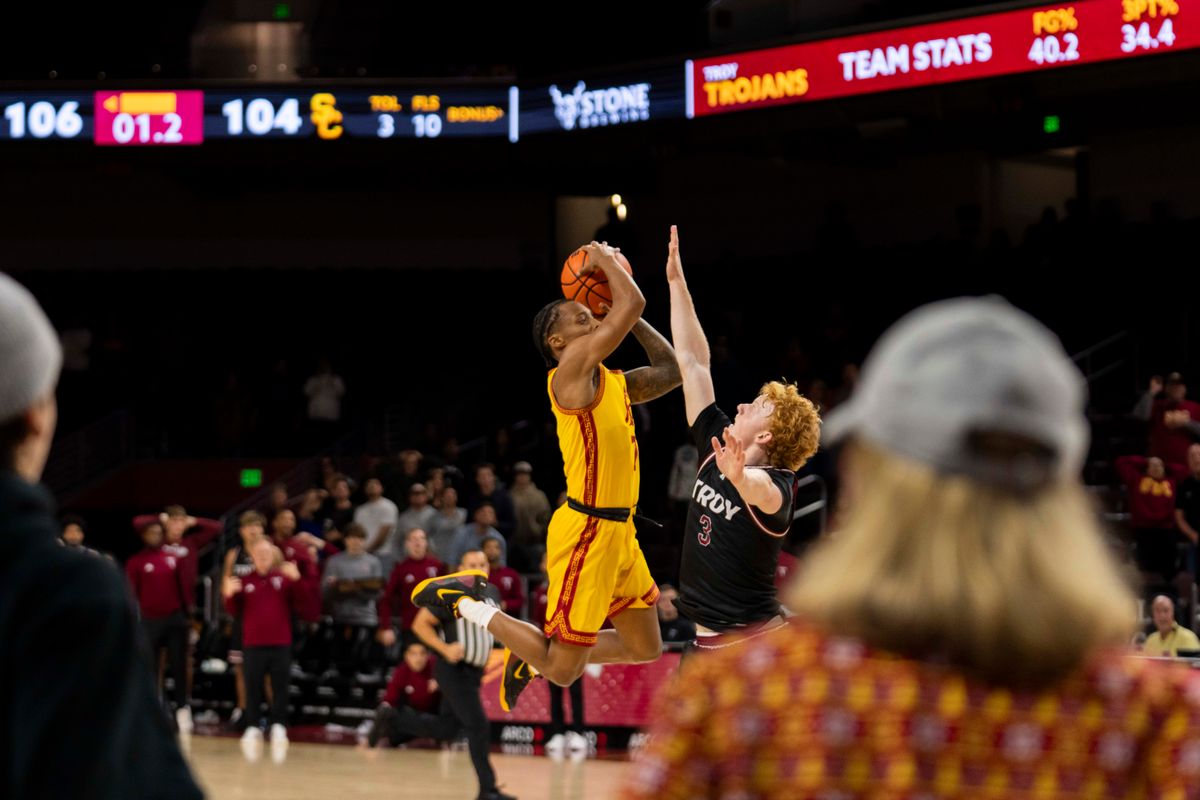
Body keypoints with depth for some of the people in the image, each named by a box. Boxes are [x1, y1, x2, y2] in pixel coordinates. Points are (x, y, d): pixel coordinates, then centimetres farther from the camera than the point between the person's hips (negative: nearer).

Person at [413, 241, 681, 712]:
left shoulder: (614, 382, 13)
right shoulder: (572, 369, -14)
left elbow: (670, 371, 21)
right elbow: (633, 304, -21)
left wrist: (631, 320, 14)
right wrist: (604, 261, -4)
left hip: (619, 531, 9)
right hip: (586, 531, -9)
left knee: (644, 648, 15)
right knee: (563, 670, -5)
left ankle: (532, 656, 28)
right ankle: (463, 600, 9)